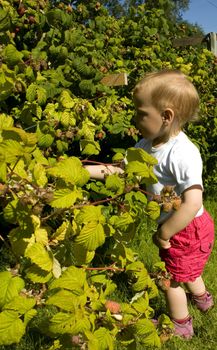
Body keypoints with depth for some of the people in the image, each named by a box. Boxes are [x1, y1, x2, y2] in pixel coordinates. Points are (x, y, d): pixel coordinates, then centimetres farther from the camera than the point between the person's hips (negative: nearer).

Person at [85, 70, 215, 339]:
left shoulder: (183, 154, -33)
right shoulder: (147, 146, -8)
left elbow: (192, 203, -36)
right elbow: (121, 170, 1)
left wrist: (163, 234, -25)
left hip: (187, 229, -8)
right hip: (173, 225, 8)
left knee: (172, 277, 13)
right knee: (182, 271, 31)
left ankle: (180, 325, 41)